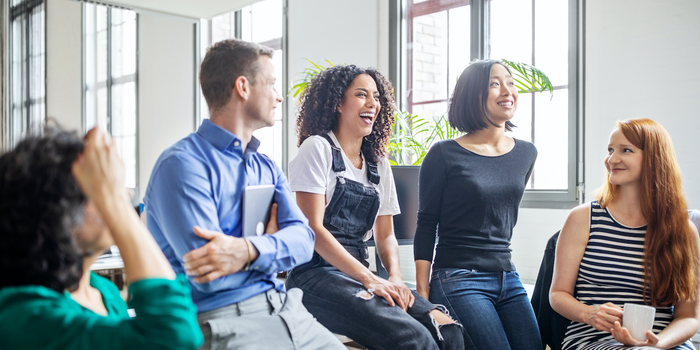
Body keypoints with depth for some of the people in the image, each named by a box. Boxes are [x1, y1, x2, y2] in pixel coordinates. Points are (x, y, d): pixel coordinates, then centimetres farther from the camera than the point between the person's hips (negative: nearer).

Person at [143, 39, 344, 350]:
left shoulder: (266, 168, 15)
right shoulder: (183, 163, -10)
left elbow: (303, 239, 0)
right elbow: (208, 275, -19)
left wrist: (250, 250, -20)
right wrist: (273, 238, -4)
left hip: (285, 309, 7)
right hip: (222, 319, -7)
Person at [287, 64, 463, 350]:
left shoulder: (378, 163, 16)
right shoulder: (317, 148, -3)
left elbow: (385, 234, 16)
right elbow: (312, 228, -11)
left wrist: (395, 276, -6)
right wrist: (370, 280, -18)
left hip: (358, 273, 6)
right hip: (317, 273, -6)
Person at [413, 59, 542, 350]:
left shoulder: (526, 153, 10)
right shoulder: (444, 155, -6)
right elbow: (426, 225, -4)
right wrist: (422, 292, -9)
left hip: (508, 279, 6)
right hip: (458, 281, -6)